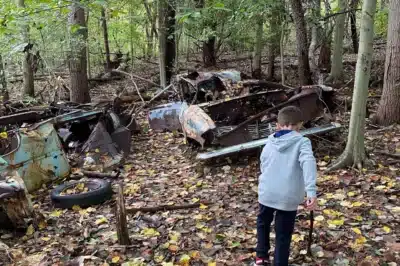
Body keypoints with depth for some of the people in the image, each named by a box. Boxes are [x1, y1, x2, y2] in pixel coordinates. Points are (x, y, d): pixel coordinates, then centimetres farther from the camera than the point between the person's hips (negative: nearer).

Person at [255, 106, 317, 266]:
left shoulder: (270, 143, 7)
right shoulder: (302, 142, -7)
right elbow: (308, 162, -24)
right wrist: (311, 191, -32)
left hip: (266, 193, 4)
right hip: (288, 197, -3)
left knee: (263, 222, 30)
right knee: (283, 235, 13)